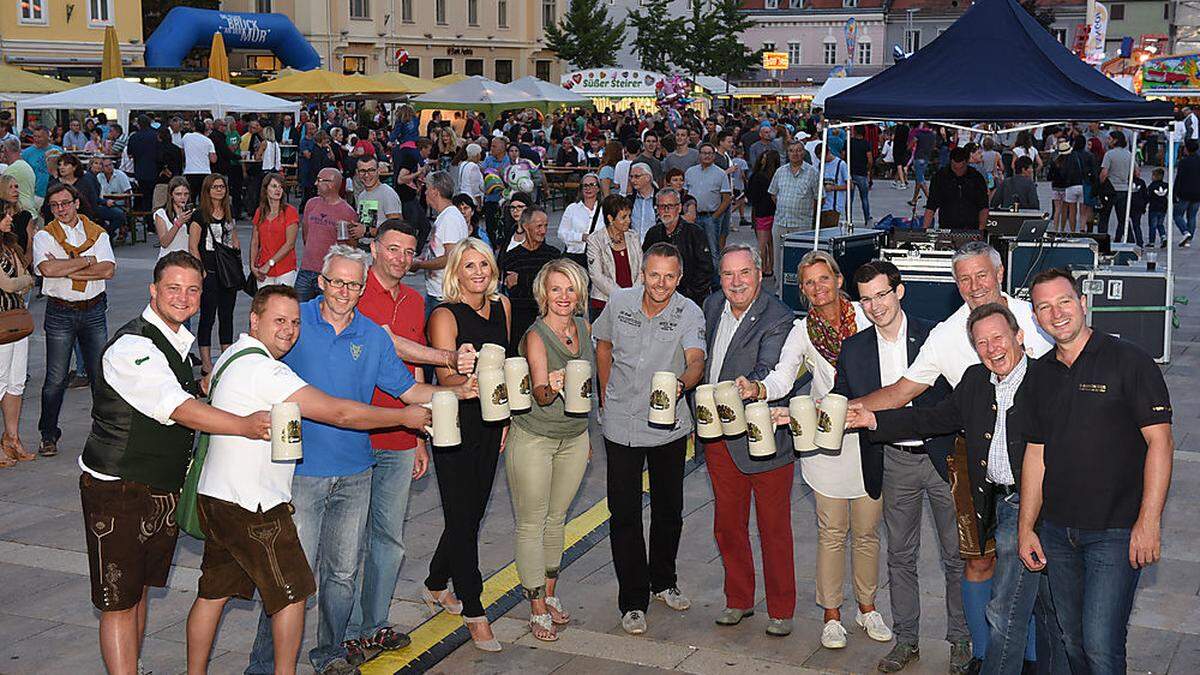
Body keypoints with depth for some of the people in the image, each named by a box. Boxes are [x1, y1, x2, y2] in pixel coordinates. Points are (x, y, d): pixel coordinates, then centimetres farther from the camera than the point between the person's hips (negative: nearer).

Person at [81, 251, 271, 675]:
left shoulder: (178, 340, 9)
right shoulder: (132, 347, -21)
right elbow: (179, 410, -33)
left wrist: (206, 385, 9)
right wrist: (244, 425, -41)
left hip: (164, 488, 9)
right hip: (118, 491, -9)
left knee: (139, 591, 19)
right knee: (119, 603, -2)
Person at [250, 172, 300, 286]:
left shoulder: (290, 212, -6)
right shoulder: (259, 212, 8)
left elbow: (290, 244, -11)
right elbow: (255, 242, 11)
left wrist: (270, 263, -12)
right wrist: (252, 265, -1)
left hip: (285, 271, -4)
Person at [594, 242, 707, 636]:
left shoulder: (689, 313, -12)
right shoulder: (619, 302, -6)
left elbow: (696, 360, -27)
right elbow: (604, 344, 12)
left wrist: (681, 383, -49)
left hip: (669, 425, 0)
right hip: (622, 424, 0)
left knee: (669, 510, 16)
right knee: (624, 515, 0)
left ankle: (663, 582, 38)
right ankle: (633, 601, 10)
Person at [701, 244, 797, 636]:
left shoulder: (777, 318, -15)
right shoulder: (713, 306, 5)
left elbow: (770, 372, -28)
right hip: (717, 437, 6)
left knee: (774, 529, 6)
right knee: (727, 525, 16)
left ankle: (781, 610, 20)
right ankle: (739, 600, 33)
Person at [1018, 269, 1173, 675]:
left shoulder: (1128, 361, -7)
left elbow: (1159, 441, -11)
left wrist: (1149, 522, -16)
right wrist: (1026, 528, 8)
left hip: (1116, 531, -6)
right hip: (1056, 531, 6)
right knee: (1072, 641, 14)